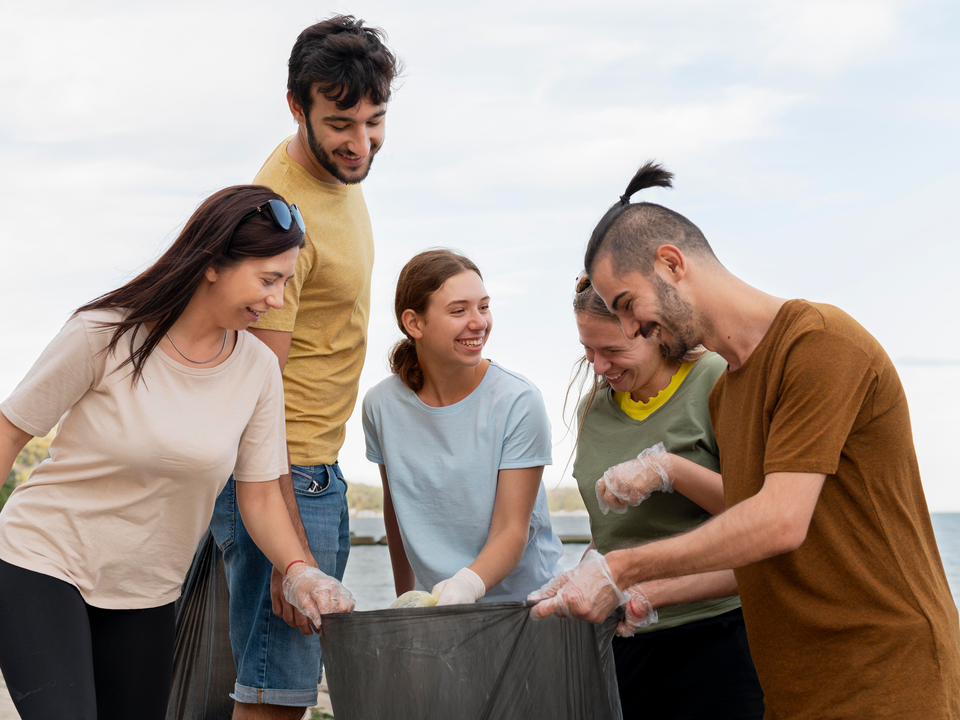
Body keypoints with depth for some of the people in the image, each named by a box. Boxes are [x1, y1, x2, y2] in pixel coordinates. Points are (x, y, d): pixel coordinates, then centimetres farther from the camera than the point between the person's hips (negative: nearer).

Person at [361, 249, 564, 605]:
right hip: (435, 604, 1)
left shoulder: (519, 402, -11)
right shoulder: (381, 405, 0)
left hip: (524, 600, -1)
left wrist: (467, 584, -31)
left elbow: (511, 531, -13)